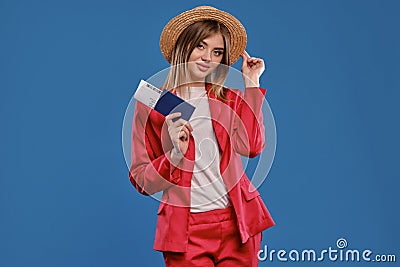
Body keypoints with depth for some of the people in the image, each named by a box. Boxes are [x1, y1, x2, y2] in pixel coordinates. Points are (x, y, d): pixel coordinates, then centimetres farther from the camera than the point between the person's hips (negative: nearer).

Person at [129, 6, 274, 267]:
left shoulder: (230, 99, 9)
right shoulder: (152, 104, 2)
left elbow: (250, 146, -11)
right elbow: (142, 181, 1)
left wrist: (251, 83, -4)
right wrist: (176, 153, -17)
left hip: (237, 225, 3)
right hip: (186, 232, -2)